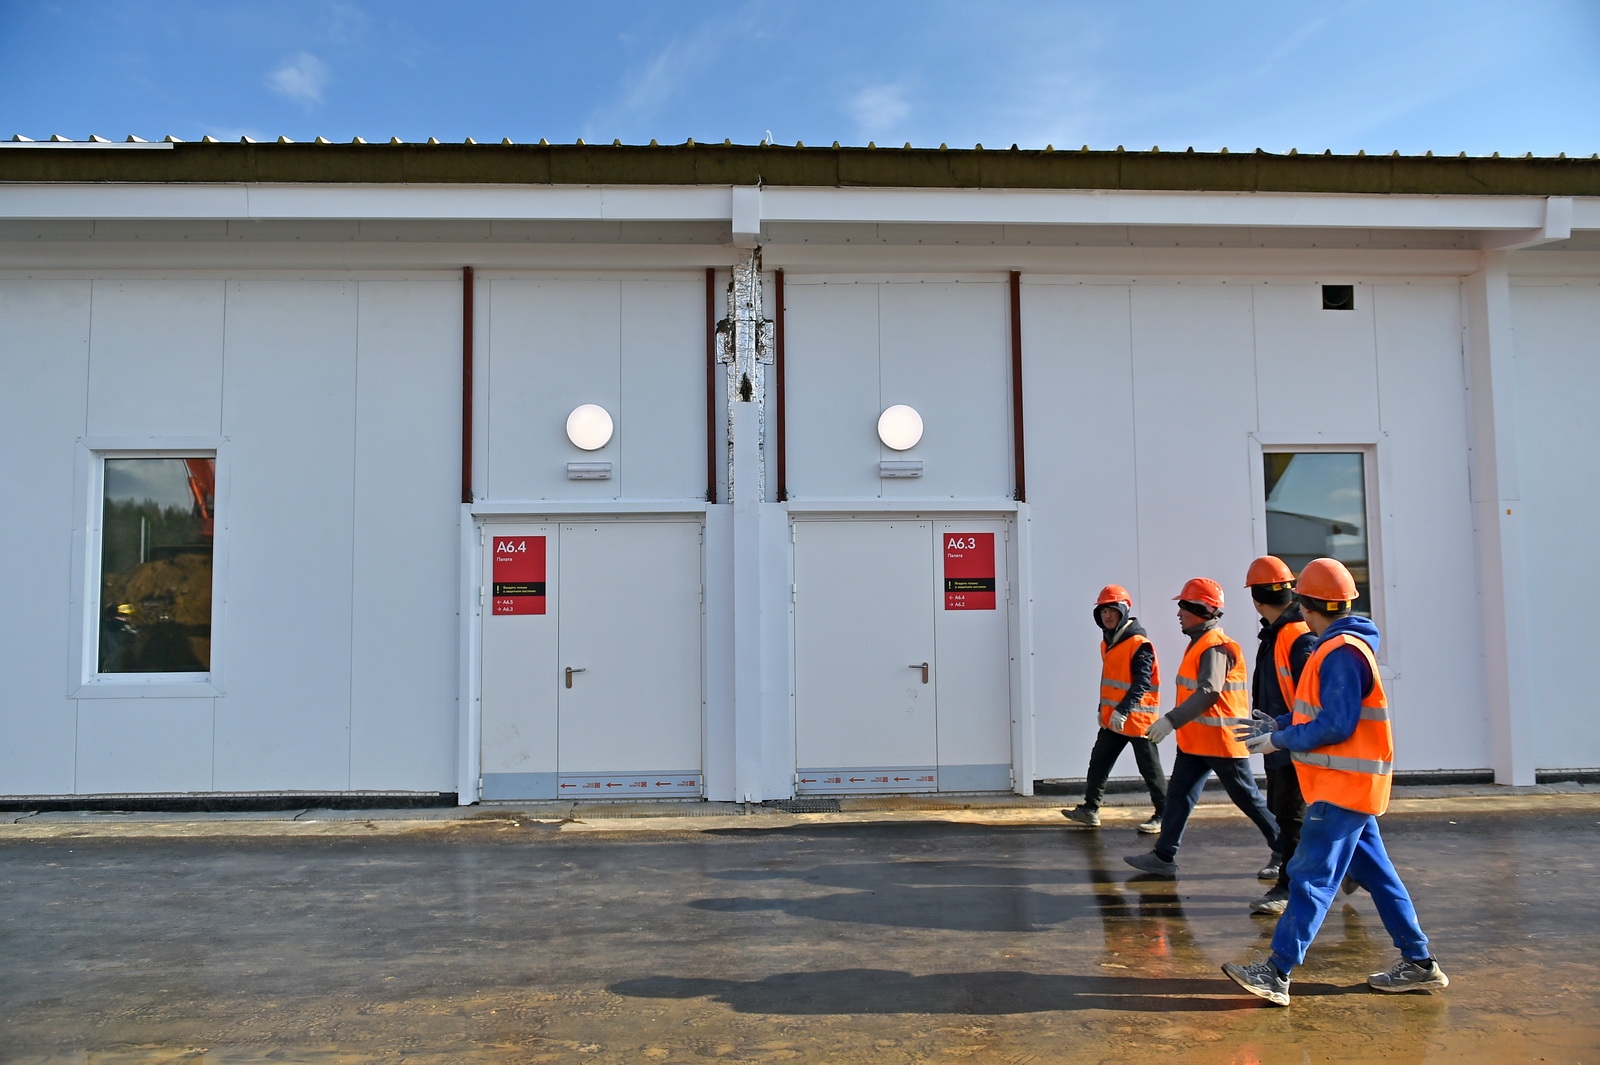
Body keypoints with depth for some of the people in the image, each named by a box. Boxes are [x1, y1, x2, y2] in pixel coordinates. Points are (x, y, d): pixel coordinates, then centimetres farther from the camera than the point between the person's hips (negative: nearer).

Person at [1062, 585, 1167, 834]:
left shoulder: (1139, 644, -17)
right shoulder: (1107, 642, 11)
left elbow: (1142, 683, -23)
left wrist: (1122, 711, -29)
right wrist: (1104, 709, 21)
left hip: (1137, 718, -8)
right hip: (1111, 719, 9)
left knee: (1149, 769, 3)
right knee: (1098, 763, 10)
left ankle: (1163, 814, 15)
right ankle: (1090, 809, 18)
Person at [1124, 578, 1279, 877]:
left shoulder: (1215, 646, -20)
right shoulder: (1199, 642, 12)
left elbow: (1208, 693, -31)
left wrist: (1171, 720, -35)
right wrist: (1176, 722, 20)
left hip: (1222, 740, -10)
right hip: (1194, 740, 10)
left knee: (1247, 797, 4)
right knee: (1179, 794, 6)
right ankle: (1164, 856, 9)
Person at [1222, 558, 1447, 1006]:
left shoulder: (1342, 653, -19)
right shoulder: (1344, 647, 13)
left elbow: (1336, 726, -23)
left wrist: (1279, 740, -14)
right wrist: (1276, 729, 12)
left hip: (1343, 787, -10)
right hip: (1350, 785, 10)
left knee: (1311, 878, -10)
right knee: (1376, 874, 16)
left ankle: (1276, 973, -9)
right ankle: (1419, 964, 25)